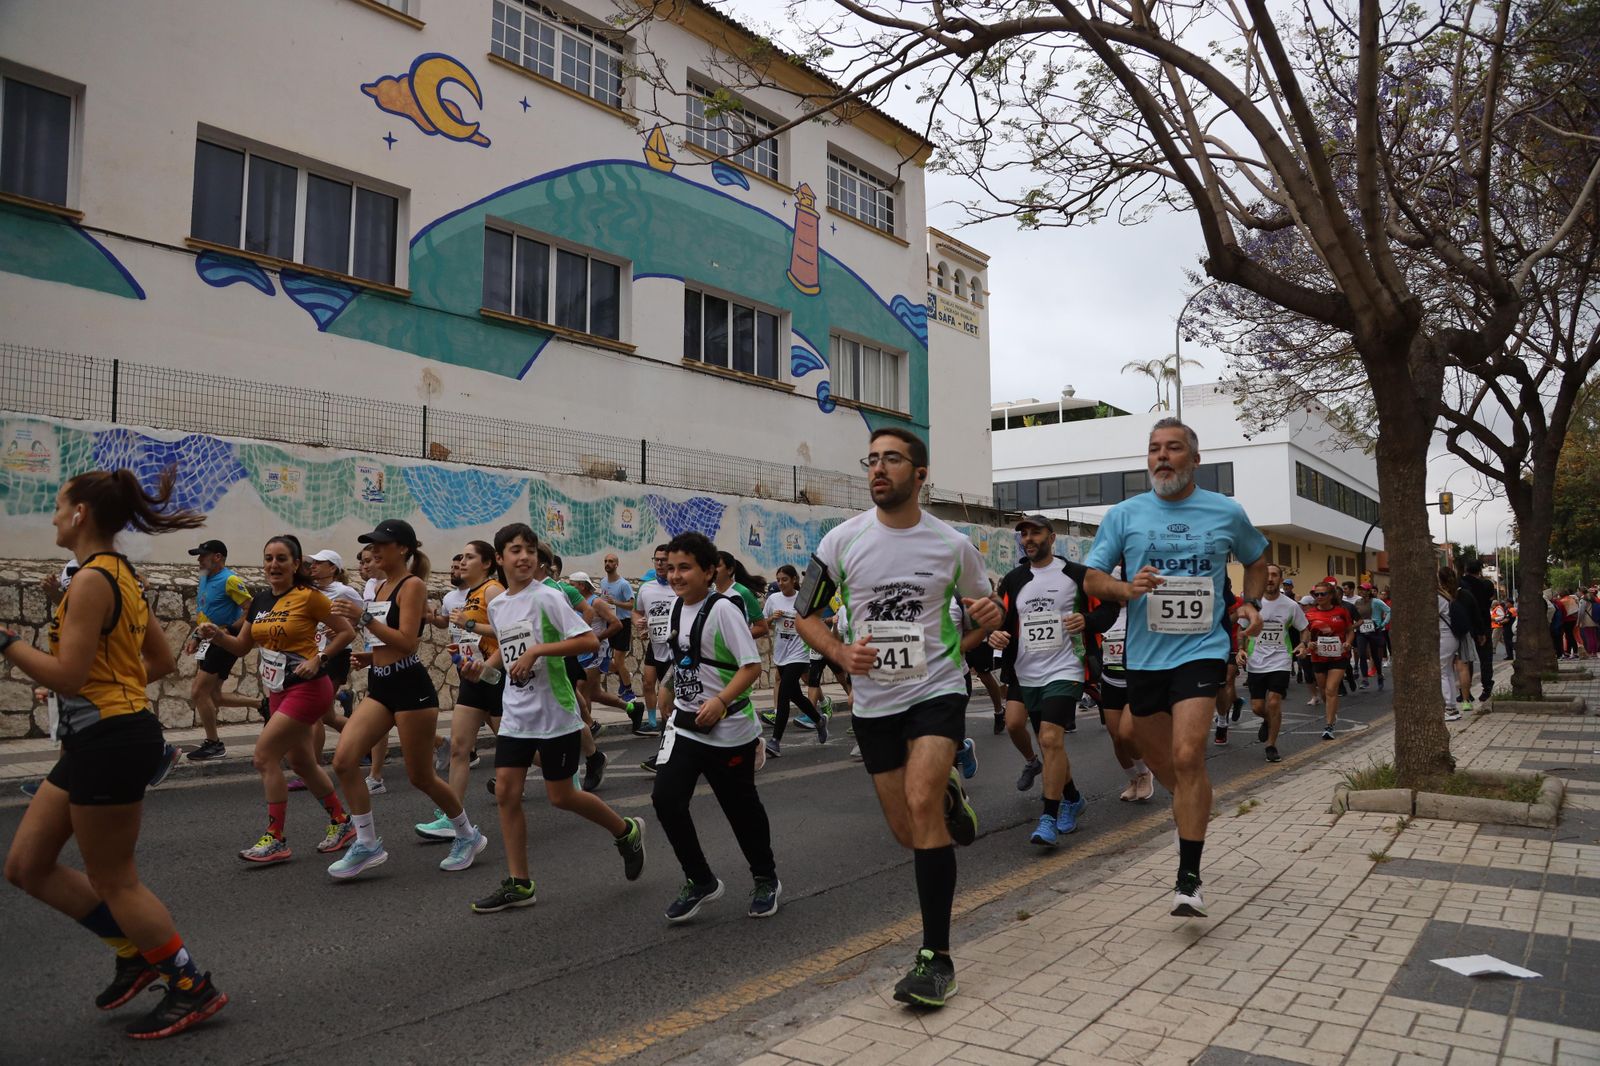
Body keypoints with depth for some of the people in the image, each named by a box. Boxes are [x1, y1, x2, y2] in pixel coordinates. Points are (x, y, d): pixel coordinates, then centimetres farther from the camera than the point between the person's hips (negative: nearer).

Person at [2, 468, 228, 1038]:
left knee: (114, 882, 3)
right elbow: (162, 661, 19)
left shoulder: (92, 580, -17)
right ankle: (136, 952, 25)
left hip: (109, 741, -10)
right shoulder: (121, 574, 12)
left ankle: (194, 987, 16)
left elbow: (66, 676, -21)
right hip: (96, 739, 10)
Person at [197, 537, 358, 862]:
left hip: (306, 688, -8)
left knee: (264, 754, -12)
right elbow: (241, 647, 13)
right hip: (279, 691, 8)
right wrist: (217, 635, -5)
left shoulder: (308, 596, -12)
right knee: (302, 762, 14)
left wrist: (318, 658, -17)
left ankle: (275, 841, -2)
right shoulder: (260, 602, 8)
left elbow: (346, 631, -8)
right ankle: (341, 823, 31)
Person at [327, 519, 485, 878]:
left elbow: (407, 642, -21)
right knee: (344, 760, -8)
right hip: (379, 687, 8)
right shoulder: (379, 587, 14)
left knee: (421, 777, 2)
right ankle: (367, 844, 4)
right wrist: (364, 656, 7)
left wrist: (363, 618, -25)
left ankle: (468, 835, 24)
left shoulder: (413, 585, -10)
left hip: (410, 686, -8)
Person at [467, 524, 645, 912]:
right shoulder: (496, 606, 7)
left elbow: (590, 641, -21)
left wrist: (536, 651, -25)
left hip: (555, 714, -6)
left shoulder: (547, 597, -13)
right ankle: (519, 883, 12)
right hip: (515, 714, 6)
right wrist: (482, 668, 4)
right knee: (506, 792, 0)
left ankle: (626, 831, 27)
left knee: (561, 796, 2)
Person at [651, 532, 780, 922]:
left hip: (730, 730, -6)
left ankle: (766, 880, 33)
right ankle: (700, 882, 9)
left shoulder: (723, 608, -16)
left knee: (742, 808, 9)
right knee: (665, 798, -9)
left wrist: (721, 701, -31)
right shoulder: (677, 608, 5)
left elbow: (752, 665, -20)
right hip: (685, 725, 6)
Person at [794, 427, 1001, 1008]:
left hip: (936, 690, -2)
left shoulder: (953, 545, -3)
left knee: (920, 804, -23)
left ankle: (936, 958, -11)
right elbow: (807, 615, 4)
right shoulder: (842, 539, -3)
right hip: (873, 702, 2)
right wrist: (841, 653, -15)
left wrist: (989, 614, -13)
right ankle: (949, 800, 46)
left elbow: (983, 606, 12)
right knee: (908, 832, 9)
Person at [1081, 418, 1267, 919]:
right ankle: (1193, 808, 46)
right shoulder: (1124, 515, 3)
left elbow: (1257, 560, 23)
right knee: (1157, 757, 14)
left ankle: (1189, 878, -7)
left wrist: (1251, 603, 6)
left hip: (1200, 649, -2)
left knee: (1187, 755, -16)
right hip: (1144, 653, 3)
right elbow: (1093, 578, 3)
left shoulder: (1227, 512, 4)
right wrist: (1127, 588, -17)